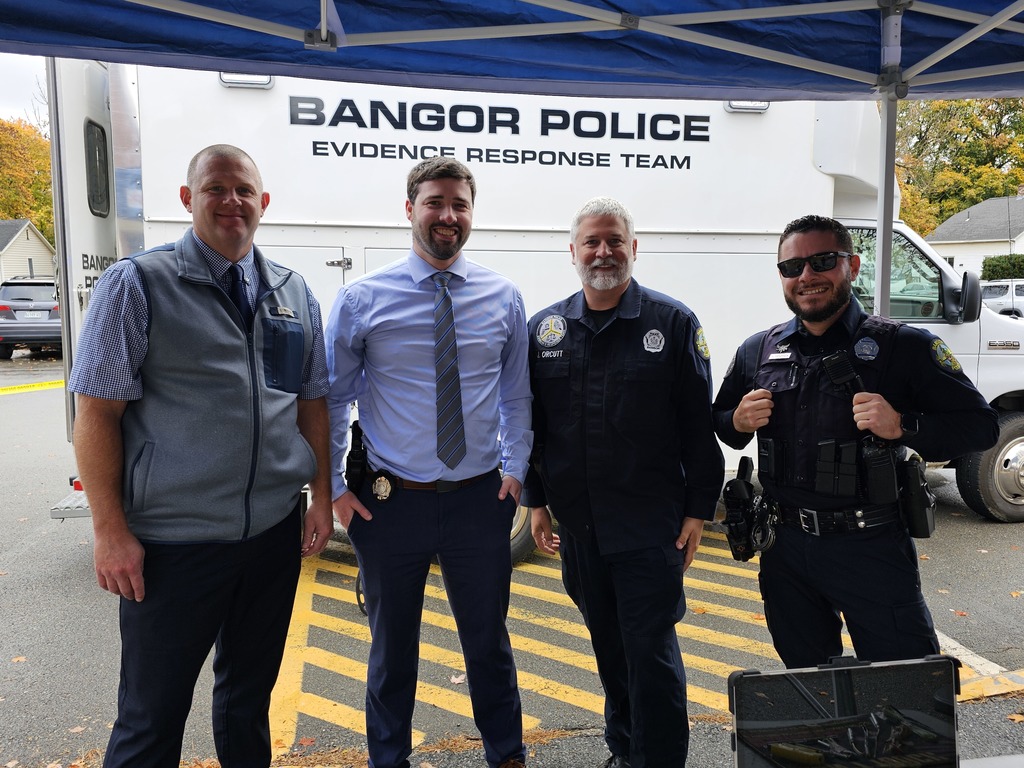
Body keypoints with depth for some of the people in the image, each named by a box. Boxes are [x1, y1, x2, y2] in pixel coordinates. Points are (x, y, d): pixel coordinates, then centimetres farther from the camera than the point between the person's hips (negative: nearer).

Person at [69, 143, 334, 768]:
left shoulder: (294, 293, 7)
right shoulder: (137, 285, -6)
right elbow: (97, 413, -8)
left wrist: (322, 498, 6)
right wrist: (112, 531, -11)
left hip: (275, 532, 4)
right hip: (173, 543, -4)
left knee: (250, 693, 22)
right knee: (152, 716, 11)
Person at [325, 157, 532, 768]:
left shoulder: (504, 298, 1)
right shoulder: (362, 299, -5)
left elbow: (516, 396, 7)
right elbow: (332, 398, 1)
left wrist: (515, 470, -1)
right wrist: (334, 486, -3)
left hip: (480, 498, 1)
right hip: (390, 502, -1)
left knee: (489, 640, 18)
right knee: (393, 645, 17)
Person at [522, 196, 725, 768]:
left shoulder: (673, 323, -4)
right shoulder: (545, 329, 5)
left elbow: (699, 424, -4)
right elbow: (530, 423, 10)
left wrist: (699, 508, -6)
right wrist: (537, 500, 9)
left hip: (652, 525, -4)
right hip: (577, 525, 4)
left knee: (652, 651, 1)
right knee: (610, 647, 19)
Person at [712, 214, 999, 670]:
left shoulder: (904, 346, -5)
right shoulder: (757, 352, 5)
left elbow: (981, 424, -5)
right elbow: (718, 423, 16)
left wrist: (903, 426, -22)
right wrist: (738, 422, -7)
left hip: (871, 548, -3)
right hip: (786, 548, 4)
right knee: (805, 678, 21)